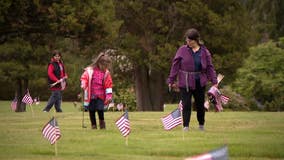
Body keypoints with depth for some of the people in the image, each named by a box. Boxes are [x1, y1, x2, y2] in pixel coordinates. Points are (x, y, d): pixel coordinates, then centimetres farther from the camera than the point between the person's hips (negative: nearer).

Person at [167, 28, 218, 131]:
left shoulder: (204, 52, 2)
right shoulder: (182, 50, -1)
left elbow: (210, 67, 4)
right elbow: (175, 65, 1)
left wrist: (214, 81, -3)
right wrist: (171, 81, 0)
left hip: (200, 83, 2)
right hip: (185, 83, -1)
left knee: (200, 104, 11)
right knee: (186, 105, -5)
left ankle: (201, 125, 27)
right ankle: (186, 127, 0)